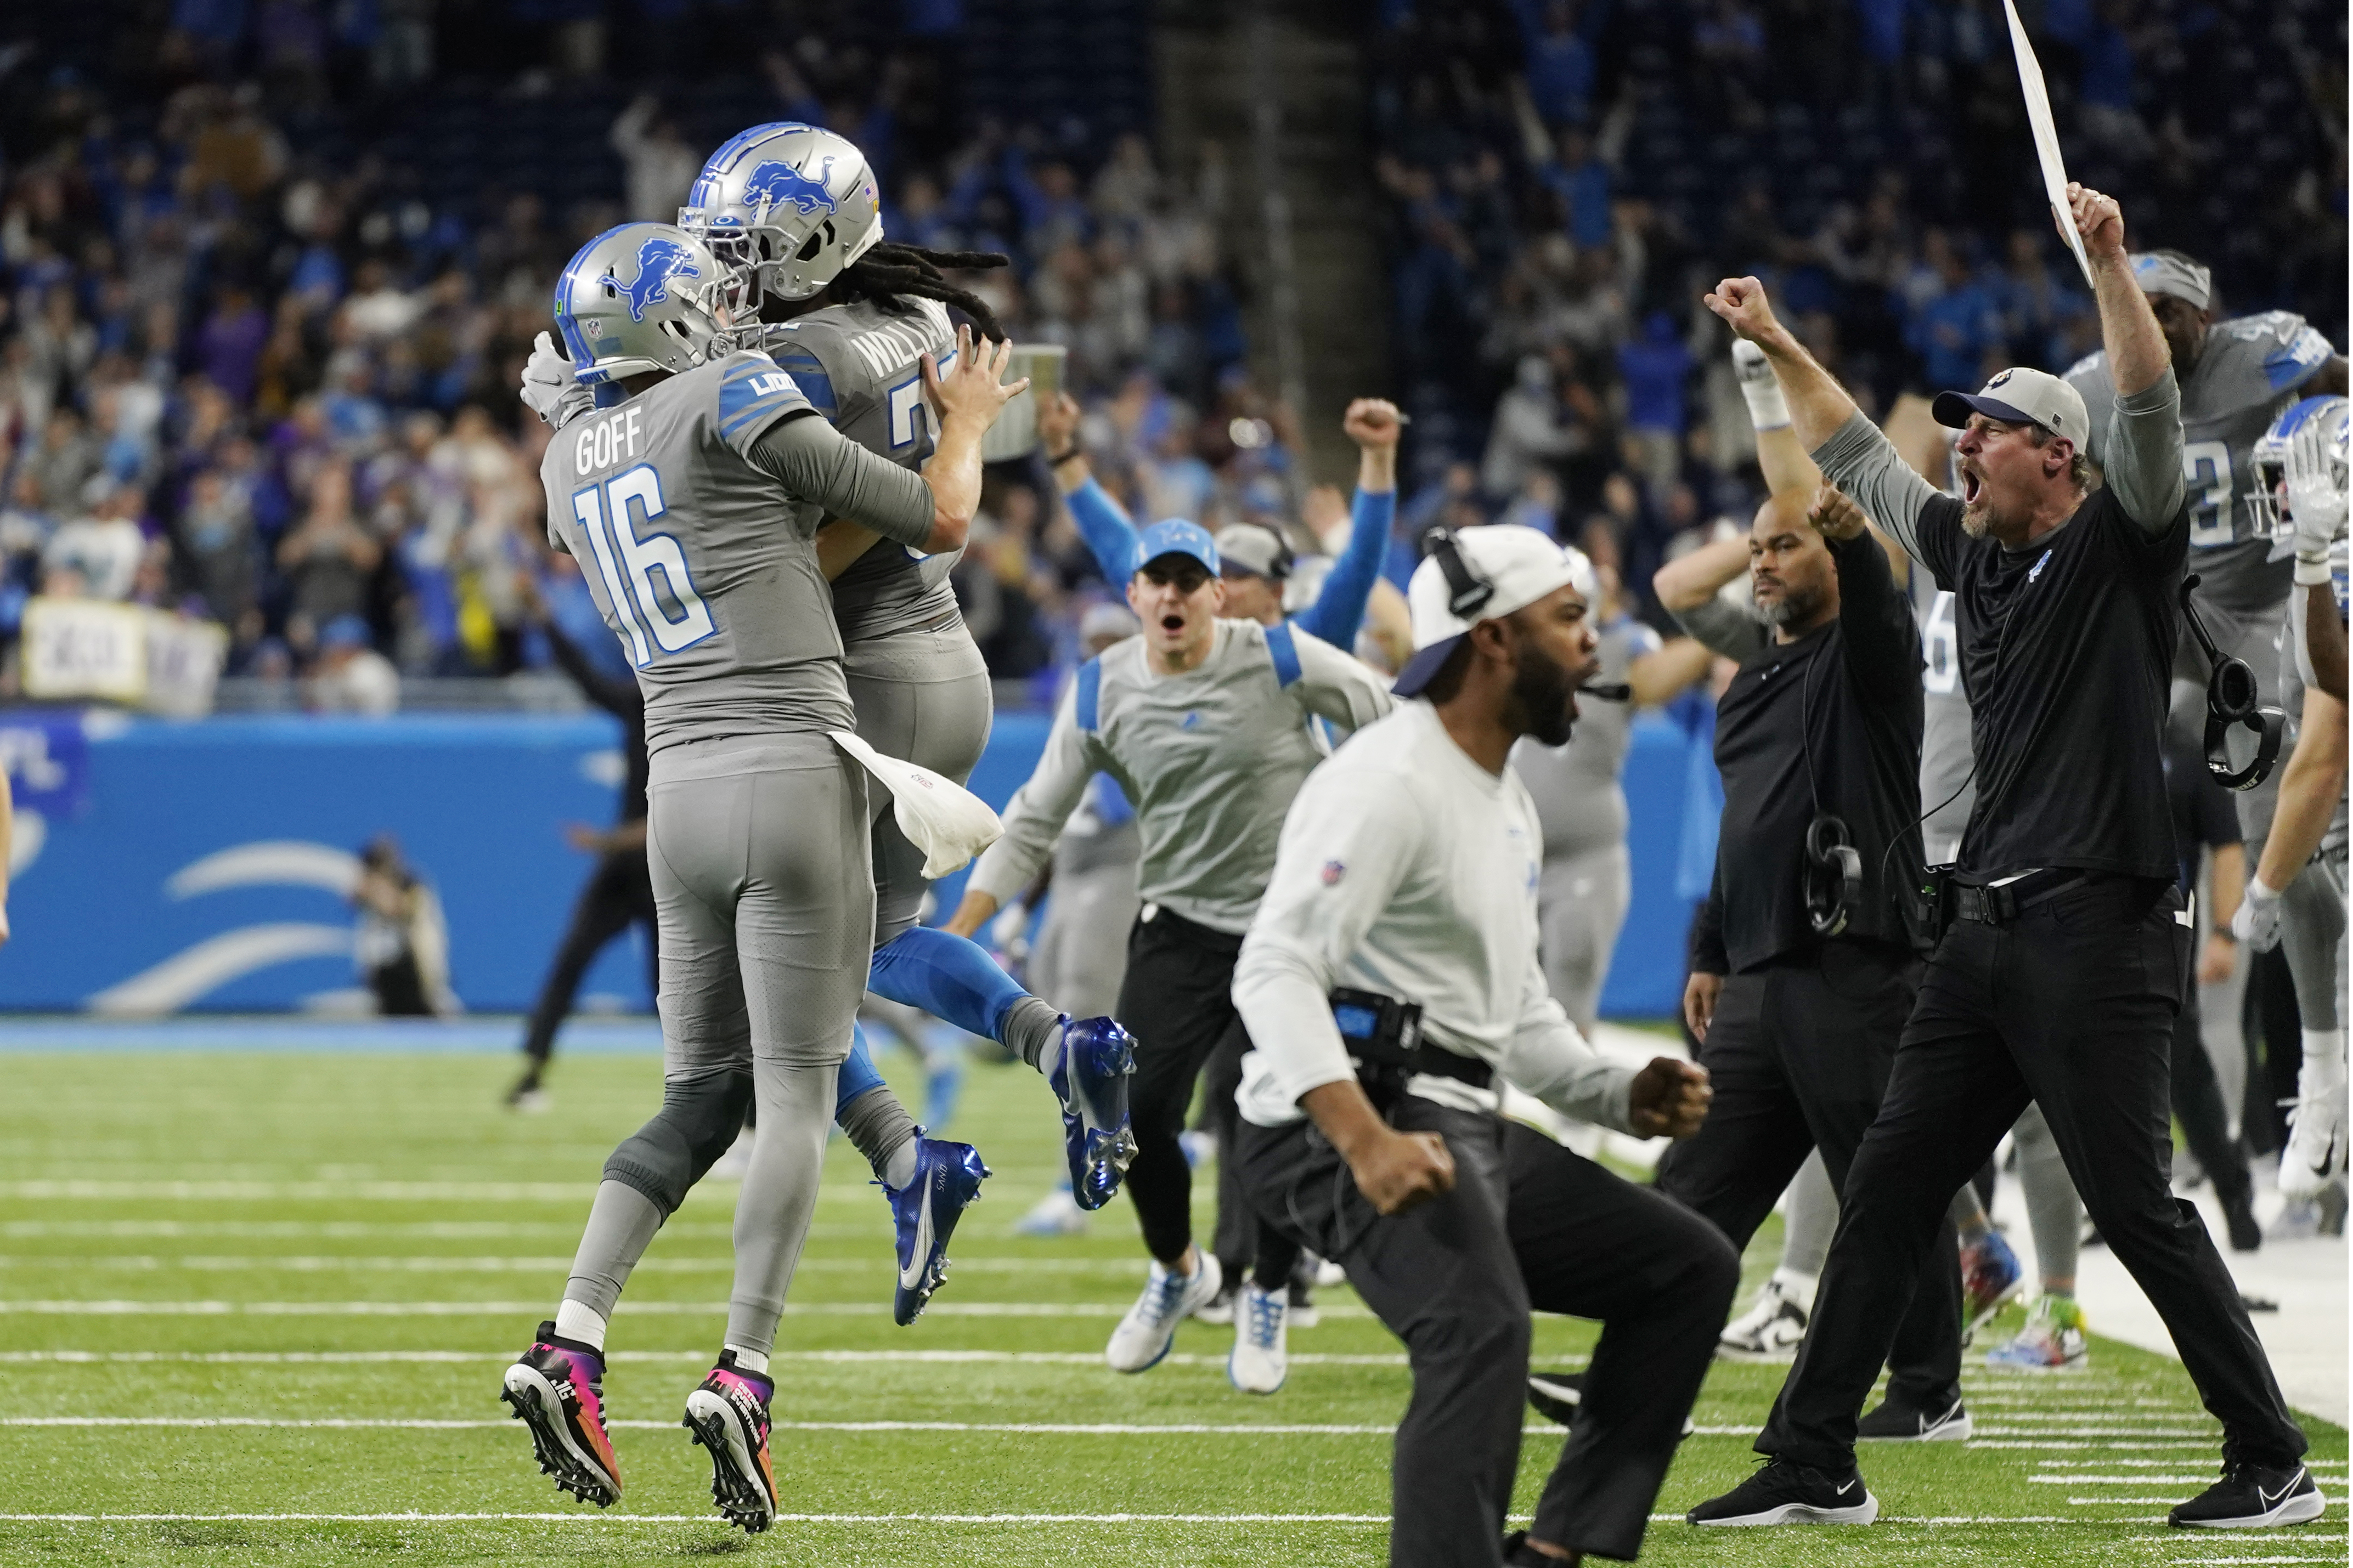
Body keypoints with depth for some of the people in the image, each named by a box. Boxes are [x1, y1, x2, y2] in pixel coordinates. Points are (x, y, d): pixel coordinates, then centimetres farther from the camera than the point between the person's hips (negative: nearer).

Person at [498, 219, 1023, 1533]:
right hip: (797, 771, -6)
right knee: (797, 1092, -3)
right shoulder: (732, 401, -5)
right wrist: (967, 422, 19)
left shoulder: (572, 463, 14)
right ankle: (744, 1376, -14)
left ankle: (570, 1350, -2)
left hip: (681, 784, 6)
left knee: (700, 1098, 12)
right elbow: (940, 522, -1)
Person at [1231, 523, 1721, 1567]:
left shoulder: (1509, 806, 21)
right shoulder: (1391, 783, -13)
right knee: (1482, 1327, -33)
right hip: (1339, 1127, -10)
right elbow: (1275, 971, -23)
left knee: (1688, 1267, 12)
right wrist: (1364, 1140, -36)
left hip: (1459, 1128, 10)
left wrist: (1622, 1097, 12)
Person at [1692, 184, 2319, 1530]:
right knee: (1890, 1186, 6)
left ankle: (2275, 1464, 0)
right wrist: (1777, 344, 32)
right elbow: (1864, 460, 29)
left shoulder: (2121, 550, -5)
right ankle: (1814, 1464, 11)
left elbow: (2152, 417, -22)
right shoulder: (1972, 554, 15)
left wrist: (2110, 263, -31)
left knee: (2137, 1208, -9)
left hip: (2100, 933, -8)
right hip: (1987, 933, 8)